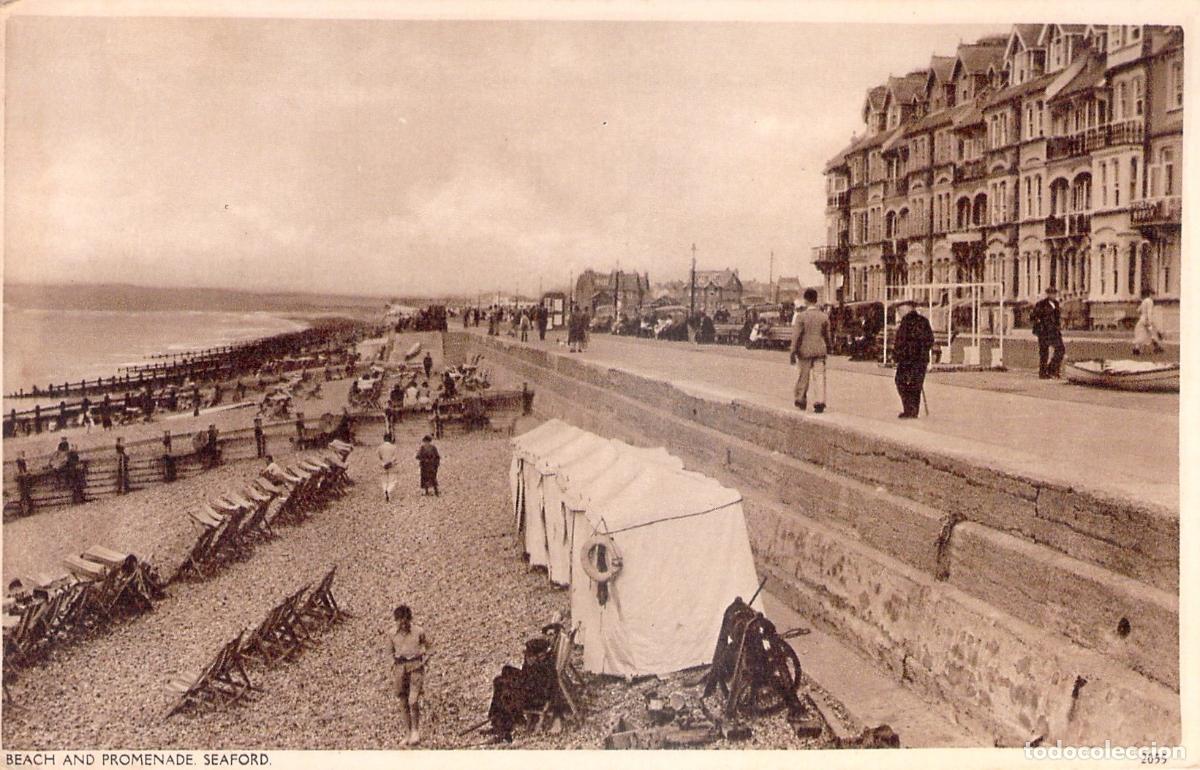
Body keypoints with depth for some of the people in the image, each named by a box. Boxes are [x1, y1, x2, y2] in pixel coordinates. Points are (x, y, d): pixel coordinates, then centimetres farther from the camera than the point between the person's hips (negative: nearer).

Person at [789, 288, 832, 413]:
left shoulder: (801, 316, -10)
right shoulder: (824, 317, 1)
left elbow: (796, 336, -11)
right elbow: (827, 335, 9)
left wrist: (793, 352, -7)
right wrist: (829, 347, 26)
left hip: (805, 351, -2)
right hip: (820, 350, 2)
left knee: (803, 377, 10)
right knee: (819, 376, 2)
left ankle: (801, 401, 22)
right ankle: (819, 402, -6)